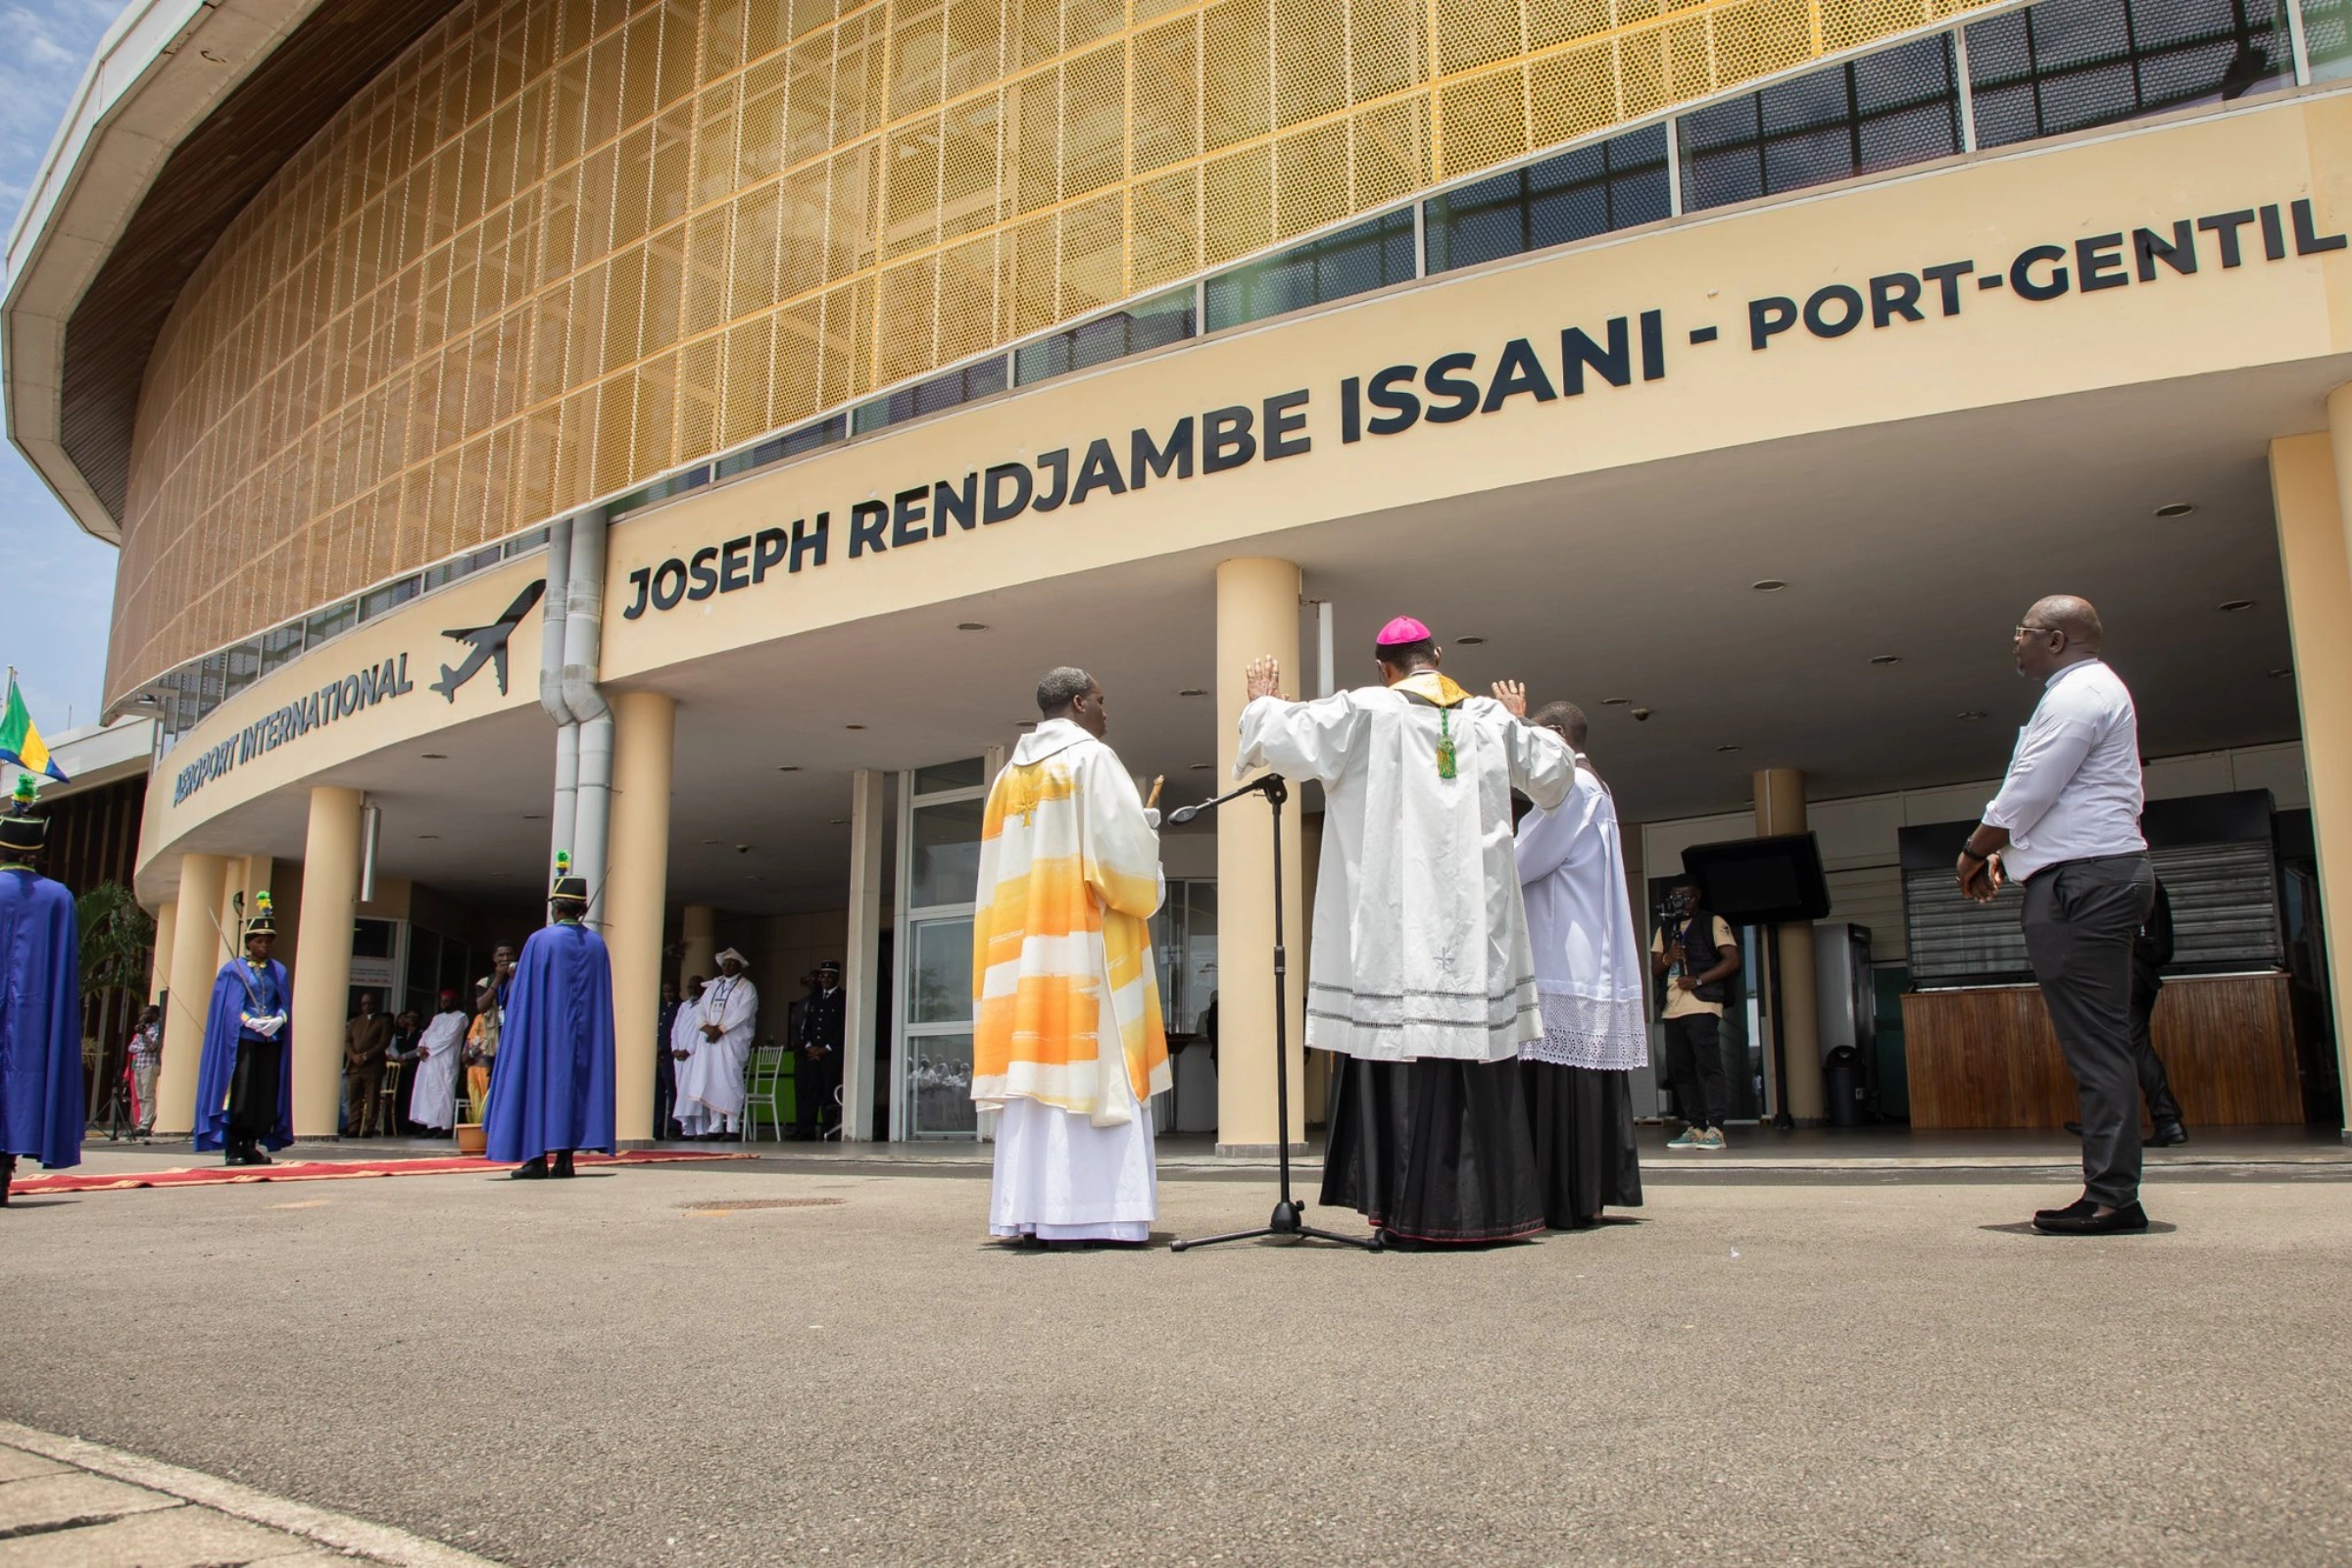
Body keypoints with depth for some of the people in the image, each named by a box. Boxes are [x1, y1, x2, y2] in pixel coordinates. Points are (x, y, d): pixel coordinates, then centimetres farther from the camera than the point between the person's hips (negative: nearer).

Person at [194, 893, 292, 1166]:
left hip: (271, 1043, 4)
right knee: (239, 1095, -8)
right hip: (241, 1041, -4)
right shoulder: (232, 970, 3)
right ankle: (232, 1148, -2)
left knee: (266, 1097, 0)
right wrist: (250, 1021, -17)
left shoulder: (278, 971, 14)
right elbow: (228, 1009, -3)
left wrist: (277, 1020, -11)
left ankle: (251, 1146, 8)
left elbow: (285, 1004, 10)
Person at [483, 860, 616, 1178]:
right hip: (583, 1033, 4)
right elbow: (602, 1000, 8)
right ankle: (565, 1157, 5)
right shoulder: (597, 945, 4)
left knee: (539, 1082, 1)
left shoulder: (540, 940, -8)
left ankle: (537, 1158, -1)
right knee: (575, 1081, 7)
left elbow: (525, 995, -6)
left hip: (544, 1030, -4)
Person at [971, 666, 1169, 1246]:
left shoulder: (1010, 777, 20)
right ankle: (1088, 1212, -12)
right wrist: (1149, 828, 9)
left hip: (1025, 941, 7)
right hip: (1085, 942, -7)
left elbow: (1003, 871, 19)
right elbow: (1123, 847, -11)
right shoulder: (1092, 759, -2)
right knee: (1090, 1070, -8)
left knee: (1037, 1063, 4)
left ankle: (1031, 1210, 1)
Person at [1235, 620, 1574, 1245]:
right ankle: (1486, 1207, 8)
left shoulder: (1367, 711, -1)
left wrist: (1263, 702, 17)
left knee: (1403, 1054, -2)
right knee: (1476, 1061, 5)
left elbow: (1283, 737, -4)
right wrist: (1520, 727, 42)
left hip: (1398, 927, -4)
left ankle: (1416, 1209, -3)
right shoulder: (1490, 718, 12)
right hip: (1475, 929, 4)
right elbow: (1555, 770, 24)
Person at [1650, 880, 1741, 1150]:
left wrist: (1698, 980, -14)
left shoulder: (1713, 923, 5)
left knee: (1708, 1066, -11)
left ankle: (1715, 1129, -12)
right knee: (1679, 1070, 4)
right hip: (1671, 1009, 6)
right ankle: (1695, 1128, 9)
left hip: (1702, 1006, -6)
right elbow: (1655, 969, 20)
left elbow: (1732, 961, -5)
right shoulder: (1663, 930, 22)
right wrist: (1667, 958, -4)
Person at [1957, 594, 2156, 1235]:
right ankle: (2111, 1193, 10)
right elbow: (2045, 797, 27)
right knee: (2098, 1043, 8)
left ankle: (2111, 1196, -10)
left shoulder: (2079, 693, -10)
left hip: (2083, 882, -11)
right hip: (2095, 877, 11)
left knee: (2096, 1043, -11)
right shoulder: (2090, 691, 24)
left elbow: (2027, 793, -15)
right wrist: (2003, 852, 16)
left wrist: (1973, 852, -1)